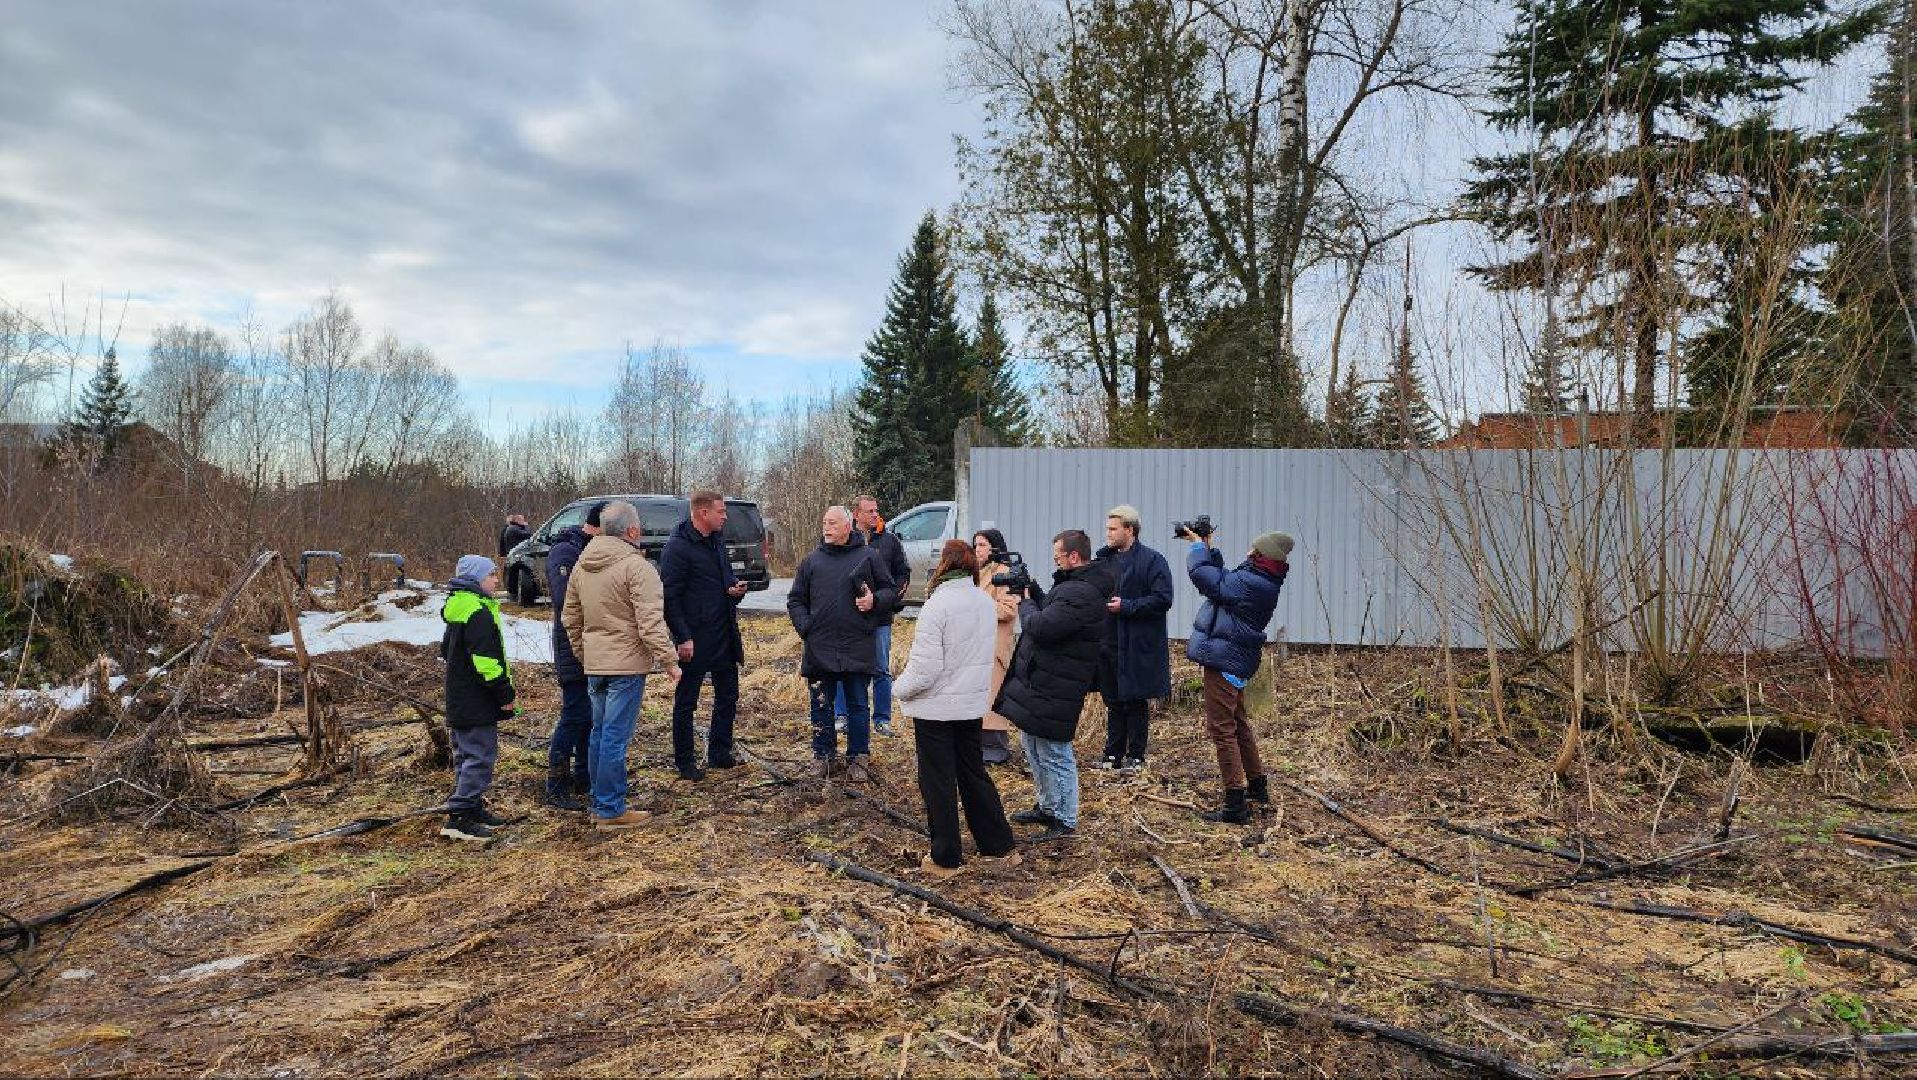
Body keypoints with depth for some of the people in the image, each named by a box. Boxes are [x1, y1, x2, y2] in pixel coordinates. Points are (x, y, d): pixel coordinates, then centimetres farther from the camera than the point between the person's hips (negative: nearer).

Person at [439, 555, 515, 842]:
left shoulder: (457, 608, 14)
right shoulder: (478, 612, -19)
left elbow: (447, 650, 25)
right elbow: (486, 659, -24)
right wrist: (505, 693, -17)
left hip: (459, 700, 11)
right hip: (477, 704, -11)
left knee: (466, 754, 17)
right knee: (481, 756, -7)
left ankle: (472, 808, 27)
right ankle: (459, 817, -8)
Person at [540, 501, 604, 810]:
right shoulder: (565, 551, -15)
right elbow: (565, 599, -25)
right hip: (574, 648, -9)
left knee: (593, 715, 15)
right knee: (575, 715, -6)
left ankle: (585, 779, 26)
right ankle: (556, 788, 3)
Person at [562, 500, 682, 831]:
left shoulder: (581, 565, 10)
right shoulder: (636, 566, -15)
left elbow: (570, 618, 18)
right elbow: (650, 622, -20)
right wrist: (669, 660, -13)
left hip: (593, 664, 8)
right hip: (627, 664, -8)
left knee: (599, 733, 16)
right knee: (616, 737, -3)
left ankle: (599, 804, 25)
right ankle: (611, 811, 3)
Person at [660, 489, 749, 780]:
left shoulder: (717, 539, 9)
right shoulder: (677, 547, -16)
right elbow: (670, 596, -17)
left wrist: (736, 588, -1)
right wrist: (683, 637, -20)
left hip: (725, 636, 8)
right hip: (694, 639, -8)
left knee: (727, 696, 16)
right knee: (685, 703, 5)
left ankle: (720, 753, 29)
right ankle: (685, 762, 16)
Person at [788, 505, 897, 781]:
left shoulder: (866, 557, 2)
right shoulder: (812, 561, 8)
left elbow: (891, 591, 8)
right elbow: (795, 600, 13)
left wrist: (875, 601, -12)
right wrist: (805, 627, -1)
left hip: (858, 648, -2)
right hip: (819, 648, 2)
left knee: (857, 706, 8)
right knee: (821, 705, 11)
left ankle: (858, 759, 19)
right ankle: (822, 755, 25)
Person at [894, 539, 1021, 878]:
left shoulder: (937, 606, -21)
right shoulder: (987, 603, 1)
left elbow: (925, 668, -21)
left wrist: (898, 688, -6)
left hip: (936, 707, -6)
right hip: (973, 705, 7)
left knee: (938, 783, 6)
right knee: (974, 774, 20)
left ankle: (945, 859, 16)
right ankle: (1001, 845, 27)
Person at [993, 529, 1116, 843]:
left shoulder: (1082, 594, -25)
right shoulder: (1074, 585, 11)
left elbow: (1040, 628, -29)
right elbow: (1049, 613, 17)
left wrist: (1025, 602, -10)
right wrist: (1032, 593, 1)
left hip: (1053, 692, -11)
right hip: (1039, 685, 11)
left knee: (1054, 757, 1)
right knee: (1036, 752, 23)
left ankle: (1064, 820, 13)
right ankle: (1048, 807, 36)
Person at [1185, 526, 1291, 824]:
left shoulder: (1249, 583, -23)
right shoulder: (1261, 581, 8)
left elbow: (1205, 576, -25)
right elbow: (1222, 579, 19)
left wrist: (1199, 545, -8)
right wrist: (1208, 548, 12)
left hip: (1223, 662, -11)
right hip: (1235, 661, 11)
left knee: (1222, 730, -6)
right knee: (1238, 723, 25)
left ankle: (1235, 805, -4)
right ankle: (1257, 785, 40)